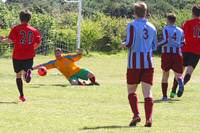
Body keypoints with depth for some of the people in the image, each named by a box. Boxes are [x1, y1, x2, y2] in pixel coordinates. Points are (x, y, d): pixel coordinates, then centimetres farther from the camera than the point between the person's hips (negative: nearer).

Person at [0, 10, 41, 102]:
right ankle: (27, 72, -33)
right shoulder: (34, 30, 4)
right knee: (25, 71, 8)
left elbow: (10, 40, -15)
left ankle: (21, 95, 10)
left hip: (17, 55, -1)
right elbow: (38, 43, 3)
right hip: (29, 55, 1)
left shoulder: (16, 29, -5)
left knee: (18, 75, 13)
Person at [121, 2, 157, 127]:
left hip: (135, 63, -3)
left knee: (131, 90, 12)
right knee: (147, 92, 0)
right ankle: (149, 119, -10)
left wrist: (124, 45, 7)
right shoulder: (152, 27, 9)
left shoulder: (132, 25, -7)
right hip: (148, 63, 3)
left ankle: (136, 114, -3)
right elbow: (154, 47, 14)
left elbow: (129, 43, -14)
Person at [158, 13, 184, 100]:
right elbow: (182, 44, 13)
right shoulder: (180, 31, 13)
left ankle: (164, 96, 8)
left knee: (165, 75, 11)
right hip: (177, 54, 2)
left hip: (167, 53, -2)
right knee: (178, 75, 4)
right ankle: (181, 83, -34)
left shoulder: (166, 29, -1)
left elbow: (166, 41, -15)